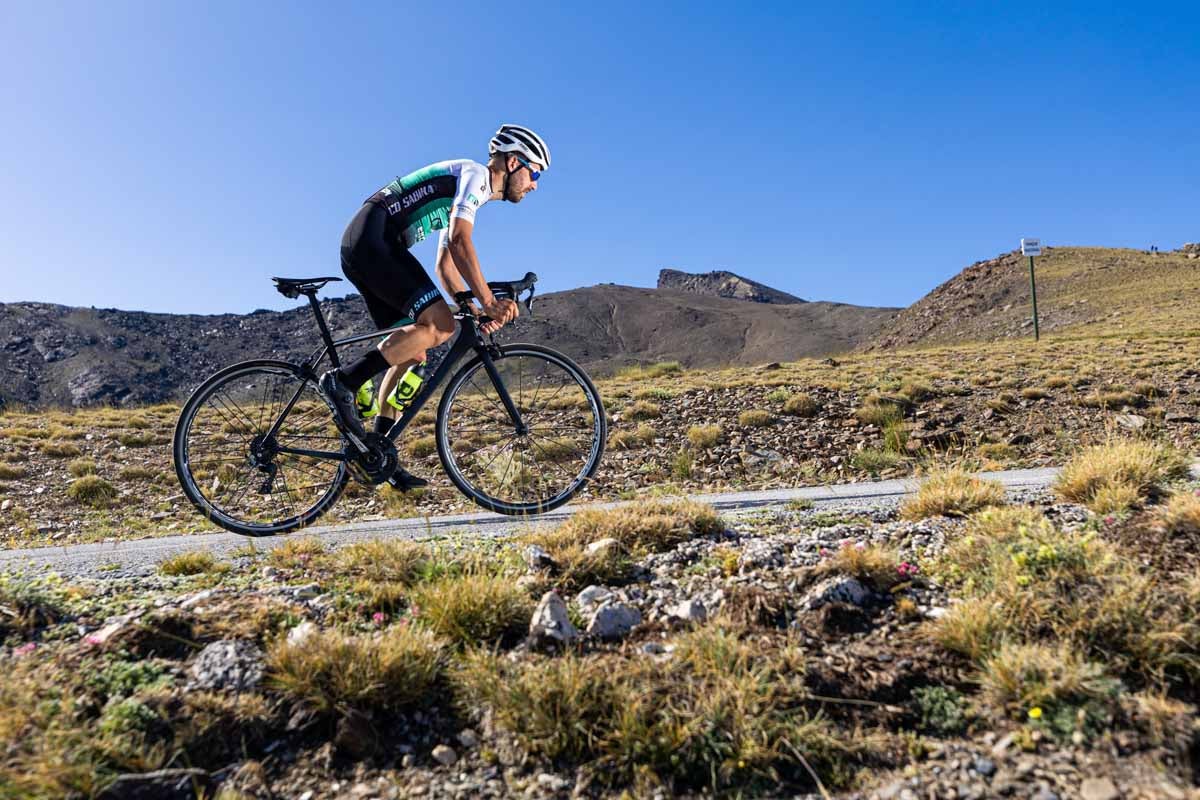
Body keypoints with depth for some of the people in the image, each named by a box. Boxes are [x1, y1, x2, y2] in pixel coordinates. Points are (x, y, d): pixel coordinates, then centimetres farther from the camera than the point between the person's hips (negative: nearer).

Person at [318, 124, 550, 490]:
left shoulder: (463, 198, 27)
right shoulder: (475, 174, -3)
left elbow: (445, 266, 25)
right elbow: (459, 242, -19)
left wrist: (475, 310, 14)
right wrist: (489, 301, -19)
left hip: (361, 250, 10)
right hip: (372, 238, -10)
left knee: (413, 353, 7)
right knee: (440, 325, -21)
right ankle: (344, 380, -19)